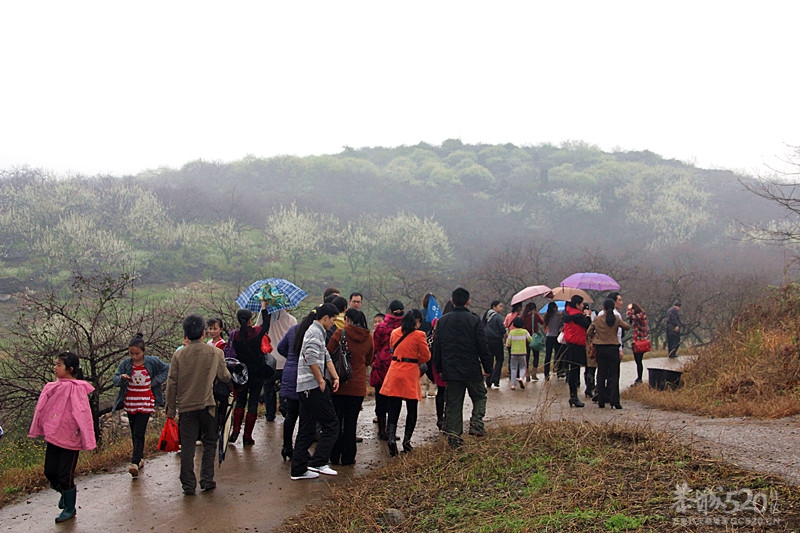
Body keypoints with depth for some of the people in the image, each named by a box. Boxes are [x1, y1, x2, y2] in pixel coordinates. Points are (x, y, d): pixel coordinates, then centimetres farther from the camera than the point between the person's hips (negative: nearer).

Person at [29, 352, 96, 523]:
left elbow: (83, 414, -19)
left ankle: (69, 508, 23)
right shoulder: (52, 387, 3)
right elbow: (42, 410, 13)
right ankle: (65, 492, 43)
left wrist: (87, 441, -20)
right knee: (50, 472, 14)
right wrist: (38, 430, 16)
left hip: (70, 439, -6)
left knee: (65, 475, 4)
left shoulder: (76, 389, -17)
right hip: (53, 437, 6)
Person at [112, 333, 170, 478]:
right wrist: (121, 378, -26)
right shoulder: (125, 364, -3)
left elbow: (167, 369, 6)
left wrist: (155, 381, -4)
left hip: (146, 403, -3)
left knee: (139, 433, -10)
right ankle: (140, 458, 28)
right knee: (134, 433, 14)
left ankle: (135, 463, -14)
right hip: (130, 403, 4)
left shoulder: (152, 362, -7)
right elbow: (115, 380, -4)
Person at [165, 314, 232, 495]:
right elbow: (225, 378, 7)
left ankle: (188, 485, 9)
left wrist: (171, 409, 7)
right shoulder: (216, 353, -3)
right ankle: (207, 480, 13)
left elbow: (172, 383, -1)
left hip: (186, 407, 0)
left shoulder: (178, 355, -3)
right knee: (209, 443, 14)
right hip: (207, 405, 0)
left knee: (187, 447, 6)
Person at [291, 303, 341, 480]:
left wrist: (335, 376, 10)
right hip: (313, 386, -10)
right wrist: (321, 381, -16)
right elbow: (311, 358, -24)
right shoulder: (315, 332, -11)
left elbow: (325, 356, 20)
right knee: (331, 424, -6)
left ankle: (299, 469, 15)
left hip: (305, 387, 10)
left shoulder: (316, 331, 21)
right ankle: (318, 462, -6)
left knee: (306, 429, 12)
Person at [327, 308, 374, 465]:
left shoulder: (340, 333, -9)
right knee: (351, 421, 9)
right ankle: (348, 457, 13)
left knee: (336, 420, 9)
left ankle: (334, 456, 14)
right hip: (358, 386, 2)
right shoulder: (368, 338, 2)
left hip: (339, 384, -2)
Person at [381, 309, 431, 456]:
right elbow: (426, 356, -1)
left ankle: (391, 435, -14)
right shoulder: (419, 335, -8)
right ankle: (407, 440, 7)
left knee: (393, 409, 5)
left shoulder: (394, 333, 6)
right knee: (412, 410, 10)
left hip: (394, 373, 4)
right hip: (410, 374, -3)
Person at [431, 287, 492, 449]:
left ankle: (453, 434, 8)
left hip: (451, 370, 3)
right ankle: (476, 423, -4)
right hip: (472, 369, -3)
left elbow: (436, 347, 7)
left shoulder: (442, 321, 2)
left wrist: (439, 369, 16)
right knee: (479, 396, 16)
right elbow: (482, 346, -8)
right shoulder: (474, 320, -9)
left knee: (453, 402, 9)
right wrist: (487, 367, 2)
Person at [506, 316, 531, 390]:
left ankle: (513, 384, 1)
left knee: (513, 368, 7)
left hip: (513, 353, 0)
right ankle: (521, 378, -15)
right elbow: (530, 340, 5)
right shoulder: (525, 332, -4)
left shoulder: (511, 332, -4)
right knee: (522, 367, 13)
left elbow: (508, 343, -2)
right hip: (522, 352, 0)